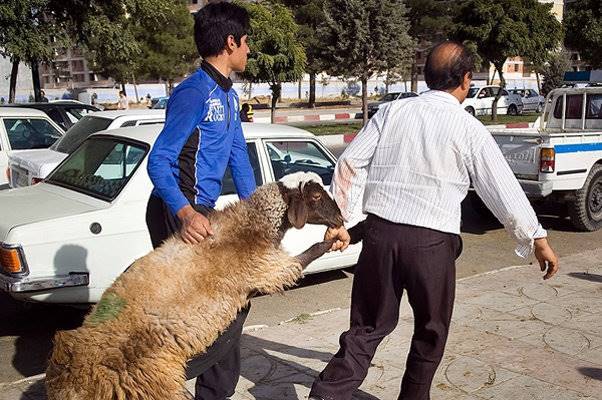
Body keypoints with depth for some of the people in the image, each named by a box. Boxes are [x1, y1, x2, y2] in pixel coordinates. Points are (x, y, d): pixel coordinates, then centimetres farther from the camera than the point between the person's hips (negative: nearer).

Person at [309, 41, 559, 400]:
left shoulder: (392, 111, 5)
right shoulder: (469, 129, -3)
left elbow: (349, 164, 2)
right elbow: (504, 191, 2)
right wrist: (538, 239, 13)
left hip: (380, 232, 3)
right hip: (432, 242, -3)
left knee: (369, 327, 13)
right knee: (431, 332, 20)